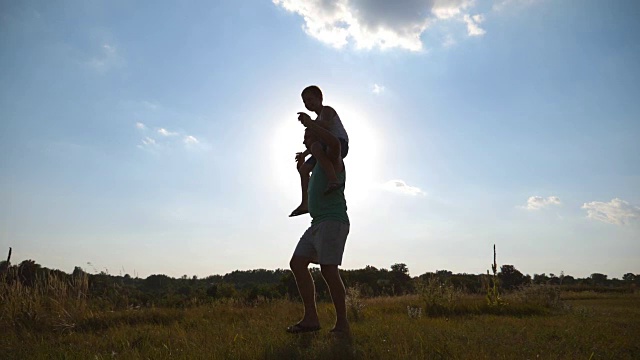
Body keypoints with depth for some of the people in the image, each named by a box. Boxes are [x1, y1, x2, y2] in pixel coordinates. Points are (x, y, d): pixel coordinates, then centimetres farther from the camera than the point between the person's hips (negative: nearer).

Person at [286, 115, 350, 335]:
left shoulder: (332, 158, -3)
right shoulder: (319, 163, 24)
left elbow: (334, 143, -25)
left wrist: (310, 123, -17)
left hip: (333, 222, -9)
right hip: (318, 223, 9)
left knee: (328, 269, -16)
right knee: (297, 263, -1)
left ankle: (342, 323, -8)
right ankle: (311, 318, -2)